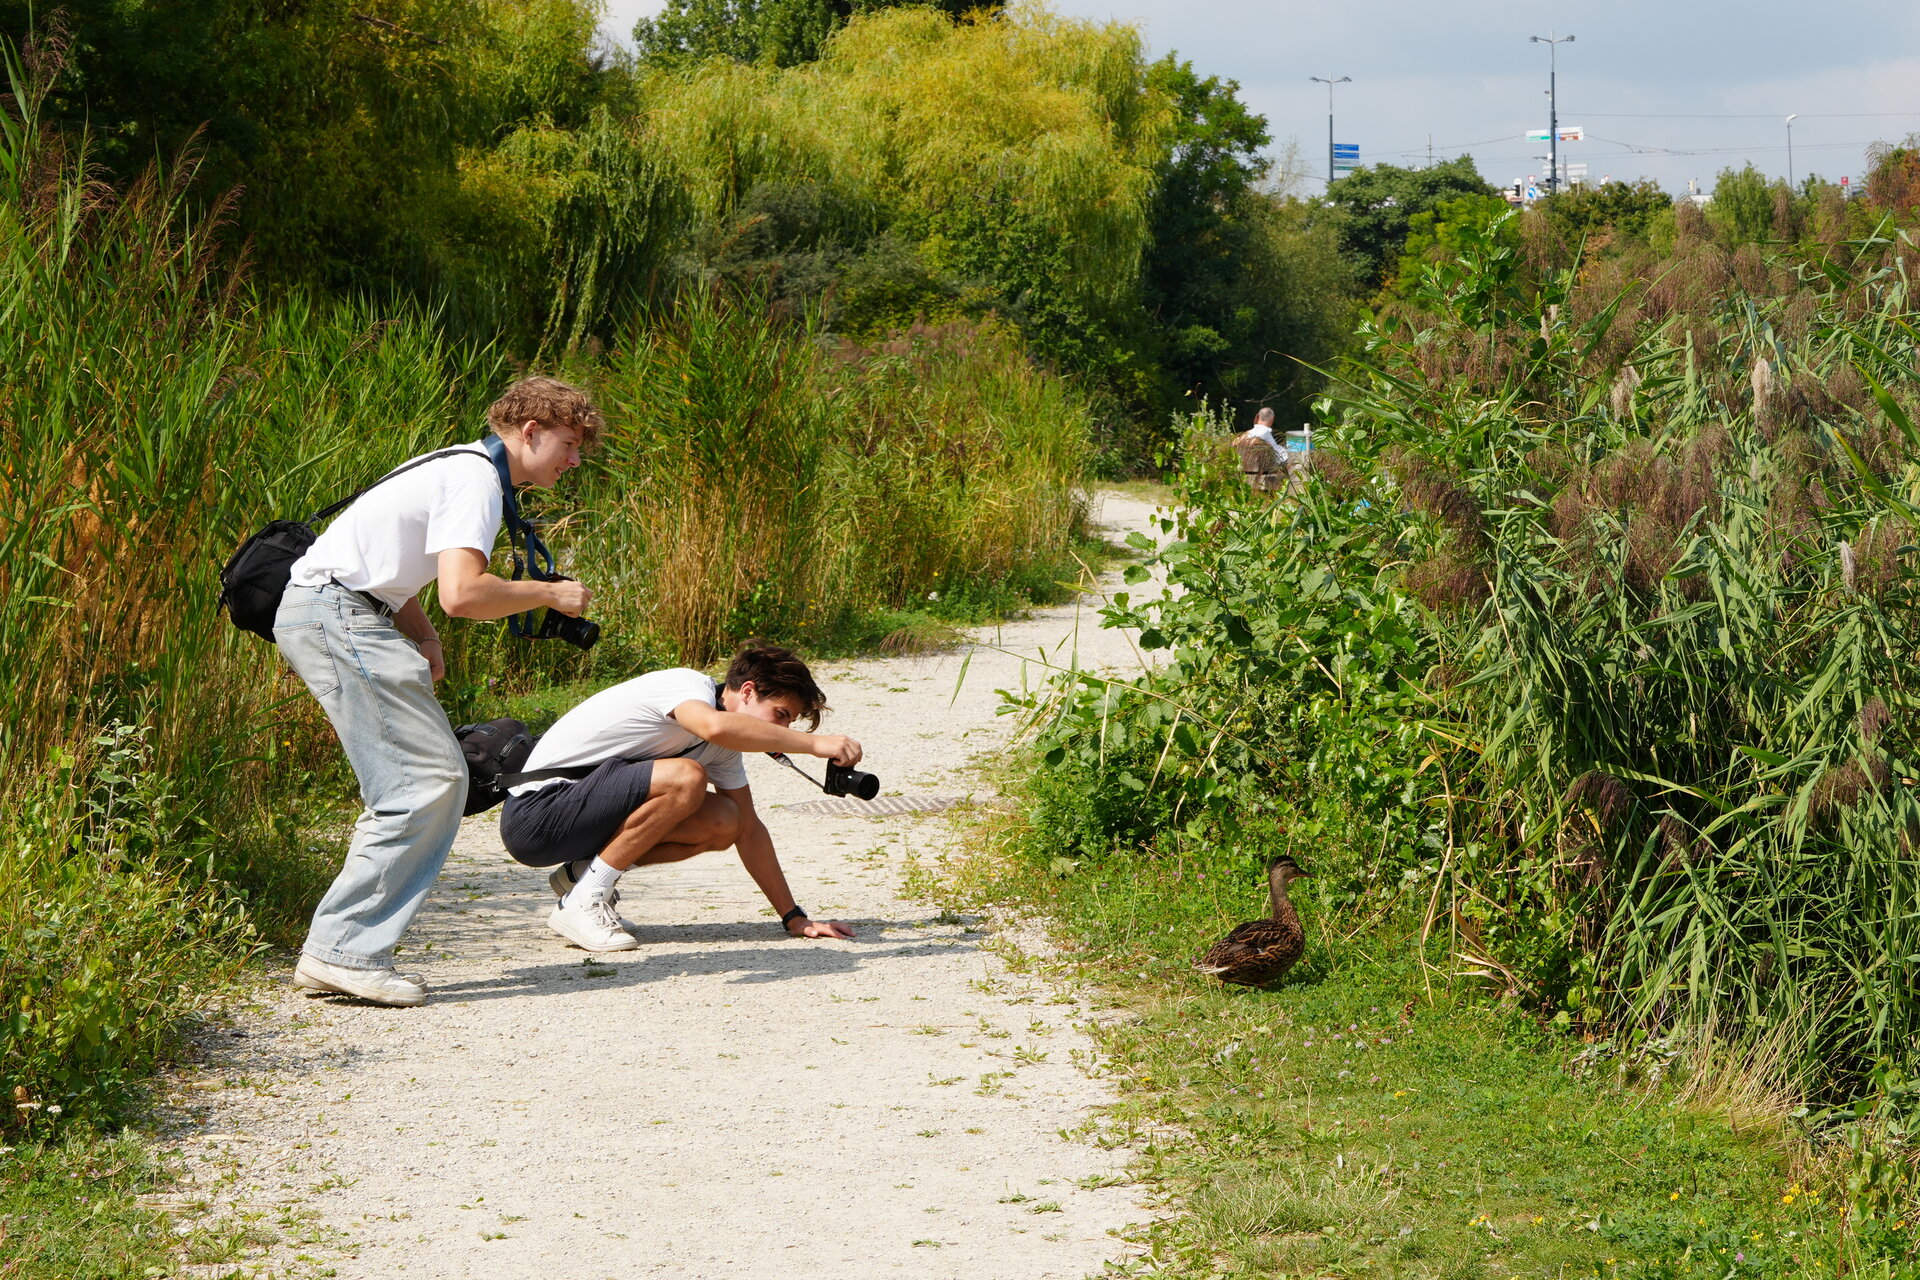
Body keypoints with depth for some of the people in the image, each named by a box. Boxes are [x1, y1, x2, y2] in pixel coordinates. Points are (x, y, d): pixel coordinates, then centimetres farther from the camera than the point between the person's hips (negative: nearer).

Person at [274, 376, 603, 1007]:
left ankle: (335, 953, 7)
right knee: (428, 780, -13)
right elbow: (460, 593, -26)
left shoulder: (465, 469, 21)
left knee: (437, 777, 9)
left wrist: (423, 636, 12)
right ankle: (342, 950, -14)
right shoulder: (476, 481, -13)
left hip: (326, 612, 11)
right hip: (336, 615, -11)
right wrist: (550, 594, -10)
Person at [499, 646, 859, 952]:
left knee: (722, 823, -3)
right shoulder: (690, 685, -16)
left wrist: (793, 918, 9)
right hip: (535, 811, -9)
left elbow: (748, 829, 15)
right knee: (685, 778, -27)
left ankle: (581, 873, 8)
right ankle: (582, 903, -18)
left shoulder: (722, 748, 11)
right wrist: (814, 743, -37)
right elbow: (714, 726, -40)